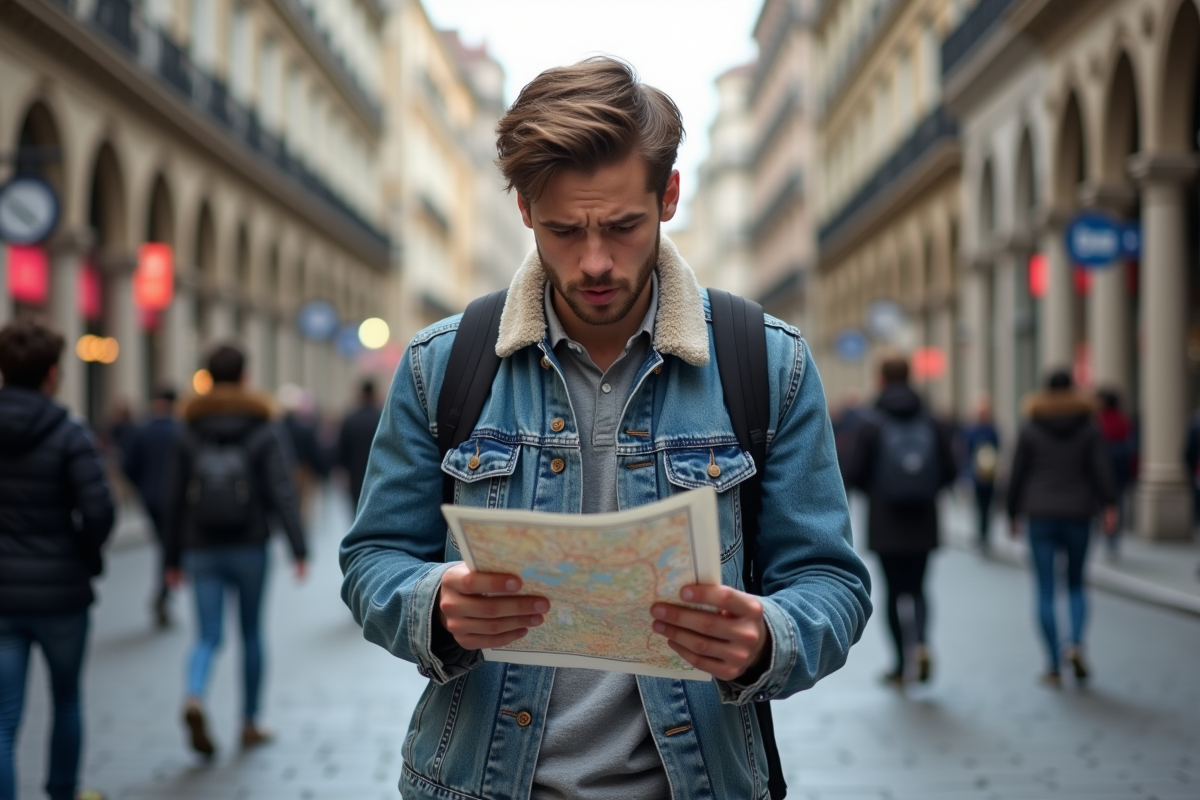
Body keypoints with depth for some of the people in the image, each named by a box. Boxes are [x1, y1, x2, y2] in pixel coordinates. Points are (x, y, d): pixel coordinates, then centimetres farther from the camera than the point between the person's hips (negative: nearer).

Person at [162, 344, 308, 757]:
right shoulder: (264, 431, -4)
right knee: (251, 634, 13)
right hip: (249, 547, -1)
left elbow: (175, 500, 4)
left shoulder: (188, 433, 3)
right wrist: (298, 549, -14)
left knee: (208, 637, 4)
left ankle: (194, 698, -24)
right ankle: (249, 723, 21)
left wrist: (172, 558, 11)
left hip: (201, 549, 1)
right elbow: (282, 493, -13)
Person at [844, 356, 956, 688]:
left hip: (886, 524, -2)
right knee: (917, 588, 15)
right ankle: (922, 642, -10)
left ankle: (901, 665, 10)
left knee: (894, 591, 8)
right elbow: (949, 470, 0)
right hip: (923, 524, 2)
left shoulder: (872, 425, -9)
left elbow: (855, 474, -10)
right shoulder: (931, 423, 0)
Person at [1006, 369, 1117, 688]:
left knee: (1045, 591, 2)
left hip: (1041, 516, -1)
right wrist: (1109, 506, -7)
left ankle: (1054, 665, -1)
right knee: (1076, 584, 16)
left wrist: (1013, 513, 9)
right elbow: (1102, 469, -7)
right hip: (1078, 514, 1)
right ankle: (1076, 643, -9)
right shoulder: (1088, 426, 1)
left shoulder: (1031, 427, 0)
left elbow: (1017, 473, 1)